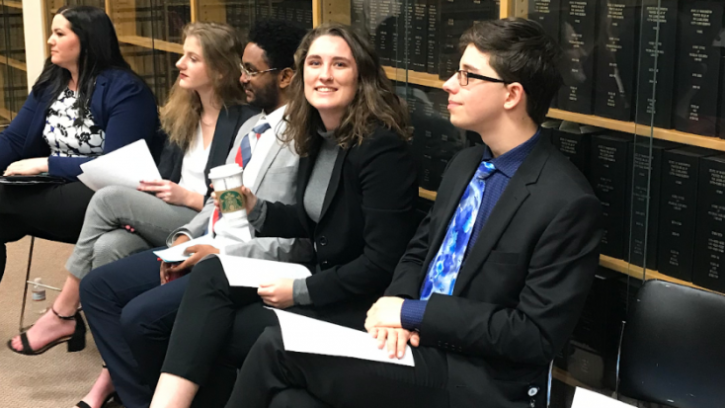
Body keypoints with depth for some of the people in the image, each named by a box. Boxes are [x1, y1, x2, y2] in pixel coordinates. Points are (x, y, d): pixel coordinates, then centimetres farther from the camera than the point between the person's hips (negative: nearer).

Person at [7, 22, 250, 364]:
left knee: (110, 199, -21)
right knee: (109, 246, -26)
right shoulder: (183, 115, 15)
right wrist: (138, 211, -2)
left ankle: (62, 315, -8)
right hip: (167, 222, 7)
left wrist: (188, 197, -16)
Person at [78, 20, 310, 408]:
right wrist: (186, 235, 2)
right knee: (97, 287, 3)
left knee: (140, 316, -22)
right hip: (207, 248, 10)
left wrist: (221, 253, -19)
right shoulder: (251, 125, 16)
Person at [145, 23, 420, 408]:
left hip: (361, 303, -8)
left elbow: (382, 264, -22)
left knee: (216, 329, -14)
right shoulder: (316, 137, 7)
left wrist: (301, 291, -17)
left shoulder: (382, 148, -20)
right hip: (321, 278, 8)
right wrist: (255, 209, 2)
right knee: (209, 273, -11)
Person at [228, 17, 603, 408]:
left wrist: (414, 312, -16)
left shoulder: (567, 203, -16)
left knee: (276, 348, -16)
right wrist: (395, 308, -5)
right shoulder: (465, 164, 10)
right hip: (415, 342, 7)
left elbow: (537, 335, -18)